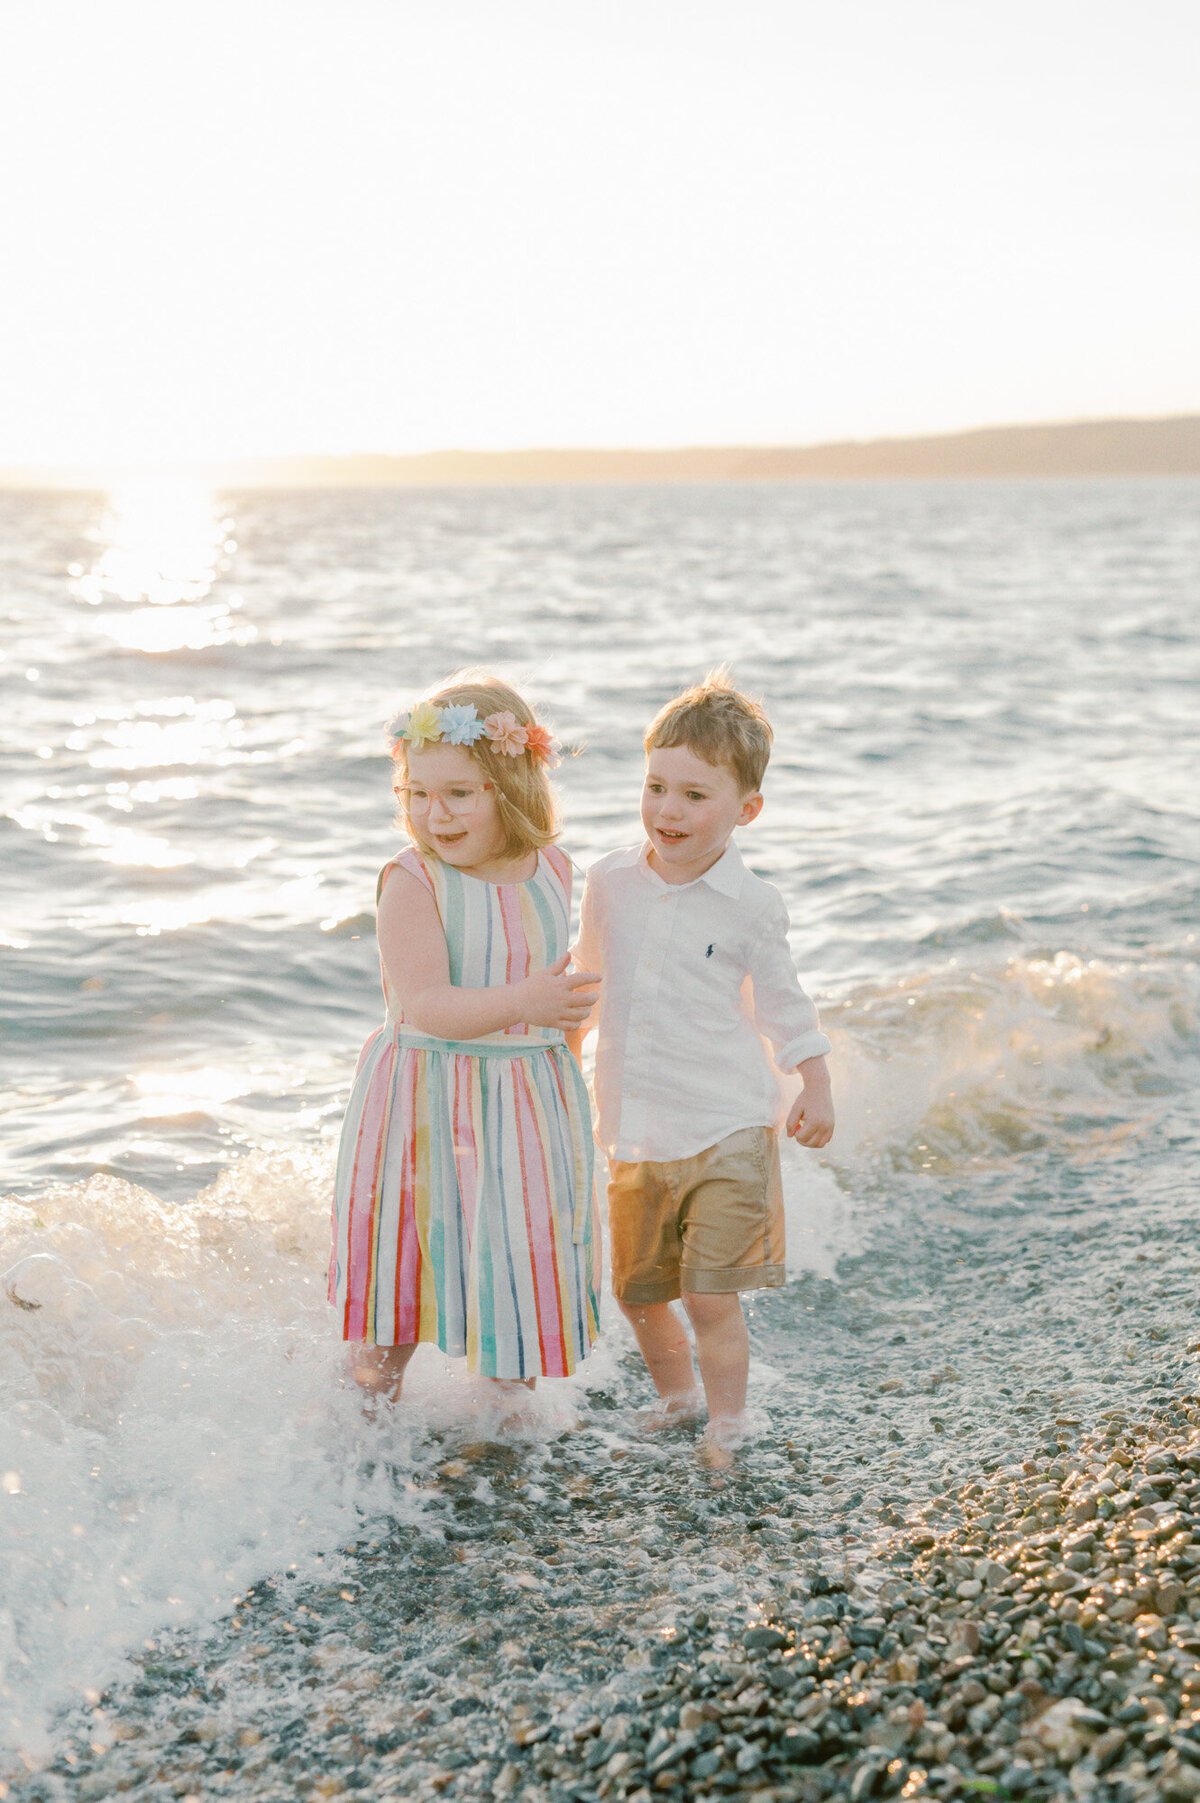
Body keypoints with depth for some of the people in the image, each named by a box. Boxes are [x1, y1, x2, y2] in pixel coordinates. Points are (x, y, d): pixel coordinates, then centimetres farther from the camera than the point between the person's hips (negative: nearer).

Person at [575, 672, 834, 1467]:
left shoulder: (751, 904, -8)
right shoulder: (610, 883, 1)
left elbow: (782, 1002, 4)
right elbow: (585, 983, 16)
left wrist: (817, 1089, 1)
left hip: (728, 1131, -4)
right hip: (637, 1133, 4)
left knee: (711, 1295, -7)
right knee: (638, 1290, 15)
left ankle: (727, 1430, 12)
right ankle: (676, 1395, 40)